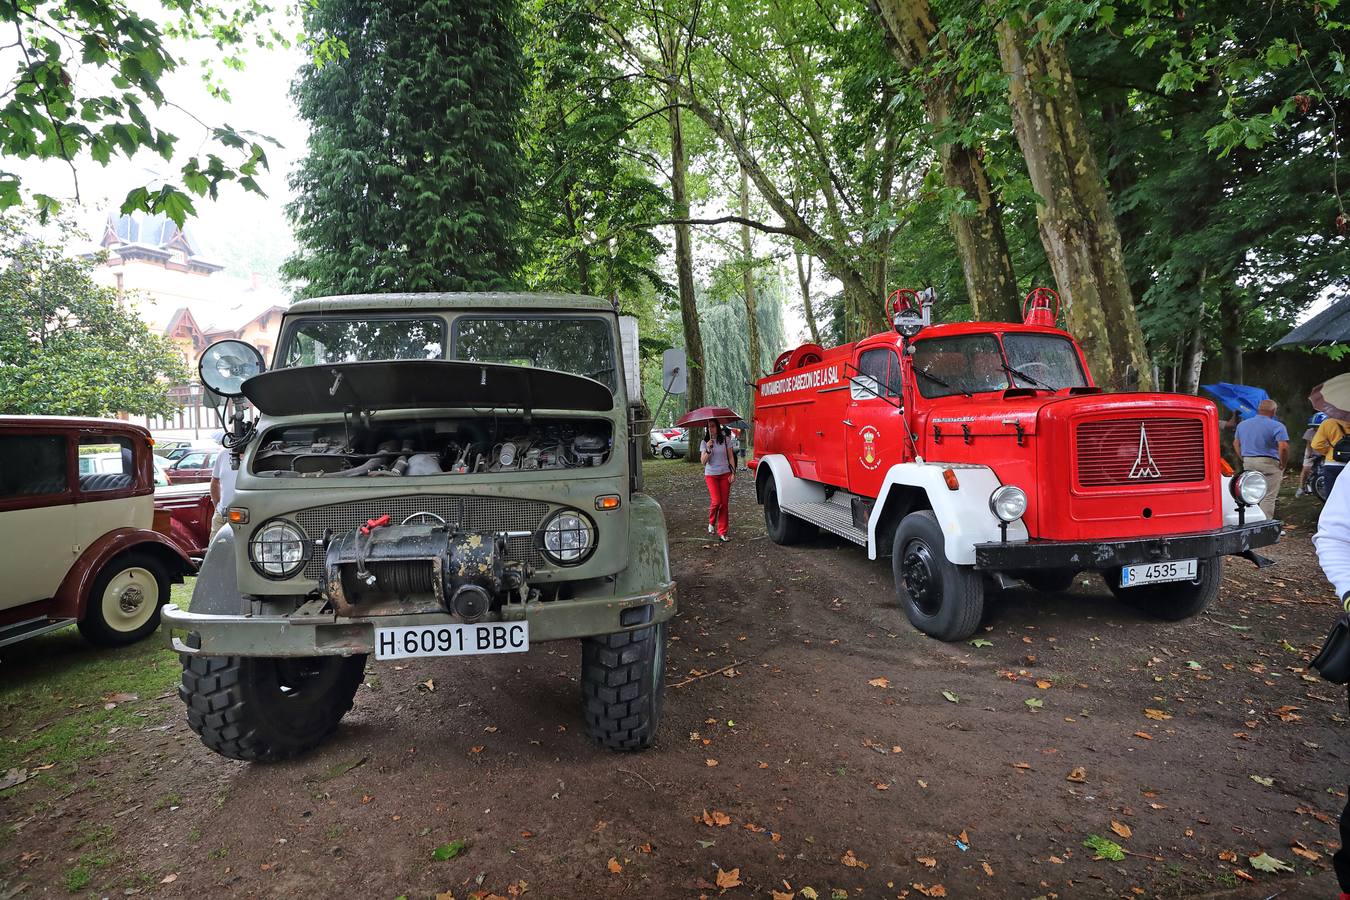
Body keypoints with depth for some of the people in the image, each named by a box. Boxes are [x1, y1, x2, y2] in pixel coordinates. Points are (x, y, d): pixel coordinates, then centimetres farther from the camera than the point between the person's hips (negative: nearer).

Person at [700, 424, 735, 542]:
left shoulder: (726, 440, 1)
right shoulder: (704, 442, -1)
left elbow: (730, 457, 6)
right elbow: (703, 461, -6)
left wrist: (733, 472, -1)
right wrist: (708, 449, -21)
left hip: (725, 474, 1)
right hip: (711, 475, -1)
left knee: (724, 503, 0)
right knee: (716, 501, -15)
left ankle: (722, 533, 7)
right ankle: (711, 522, 15)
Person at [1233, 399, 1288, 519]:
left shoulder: (1242, 424, 10)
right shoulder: (1277, 426, -9)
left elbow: (1236, 443, 19)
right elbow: (1283, 447, -19)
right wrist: (1283, 464, -7)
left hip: (1248, 463, 6)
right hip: (1268, 464, -5)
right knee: (1268, 498, -2)